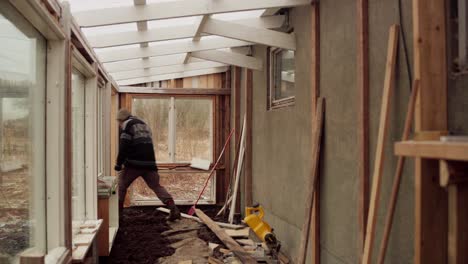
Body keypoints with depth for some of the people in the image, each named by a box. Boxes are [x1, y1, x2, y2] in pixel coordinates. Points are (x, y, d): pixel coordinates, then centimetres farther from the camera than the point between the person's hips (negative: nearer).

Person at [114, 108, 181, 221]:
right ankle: (173, 209, -6)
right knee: (156, 186, 9)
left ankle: (117, 211, 9)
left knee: (121, 185, 10)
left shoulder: (128, 125, 1)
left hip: (134, 163, -6)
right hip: (149, 163, 6)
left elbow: (123, 147, -9)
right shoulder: (144, 124, 26)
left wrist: (118, 163, -3)